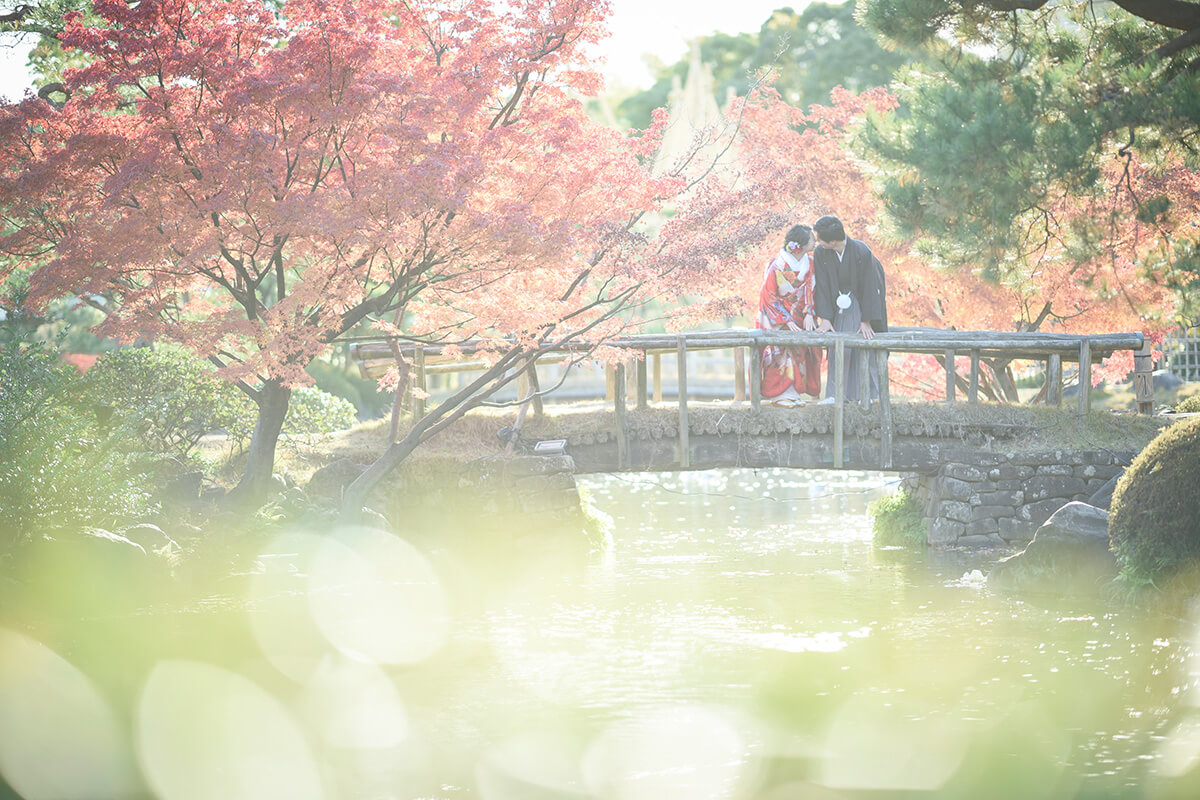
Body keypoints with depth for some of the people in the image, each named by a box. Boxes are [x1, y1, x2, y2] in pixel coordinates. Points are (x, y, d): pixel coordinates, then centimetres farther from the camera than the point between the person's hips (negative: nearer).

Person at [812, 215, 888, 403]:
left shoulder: (862, 252, -25)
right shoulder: (821, 253, -14)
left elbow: (868, 287, -19)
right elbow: (822, 287, -9)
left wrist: (866, 321, -18)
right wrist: (824, 318, -15)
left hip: (864, 301, -3)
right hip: (840, 305, 3)